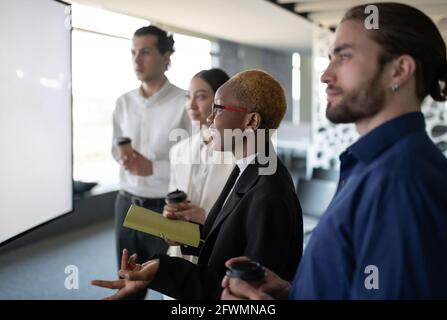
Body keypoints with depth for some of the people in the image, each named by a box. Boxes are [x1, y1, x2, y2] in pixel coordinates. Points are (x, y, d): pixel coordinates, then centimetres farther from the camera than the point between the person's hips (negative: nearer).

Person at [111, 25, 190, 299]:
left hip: (166, 208, -5)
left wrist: (153, 167, -21)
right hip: (127, 204, 5)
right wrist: (122, 156, -7)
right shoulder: (124, 102, 5)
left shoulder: (185, 103, -13)